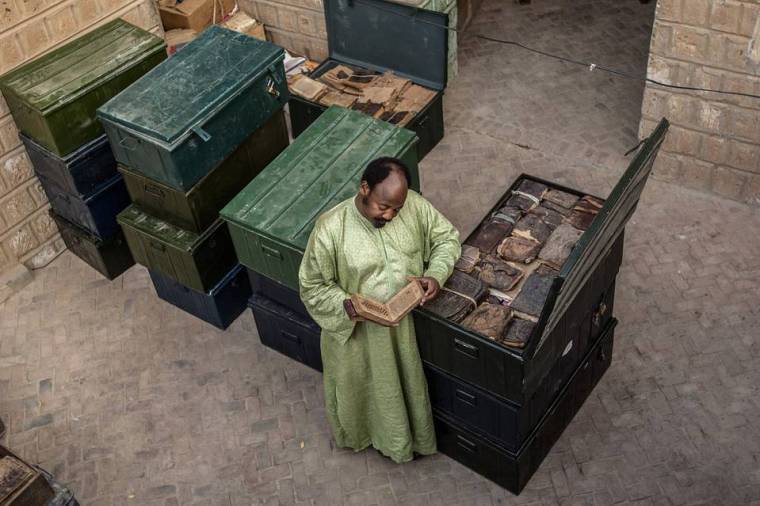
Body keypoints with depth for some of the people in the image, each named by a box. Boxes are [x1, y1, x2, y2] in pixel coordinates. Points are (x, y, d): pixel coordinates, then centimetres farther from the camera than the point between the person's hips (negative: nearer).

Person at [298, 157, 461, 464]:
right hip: (358, 331, -3)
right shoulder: (331, 229, -27)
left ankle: (413, 435, 55)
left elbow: (447, 237, -2)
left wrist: (436, 275, -19)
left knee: (410, 382, 25)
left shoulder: (414, 205, -18)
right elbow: (312, 287, -15)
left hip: (407, 322, 3)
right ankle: (380, 436, 54)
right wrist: (346, 306, -32)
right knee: (367, 389, 22)